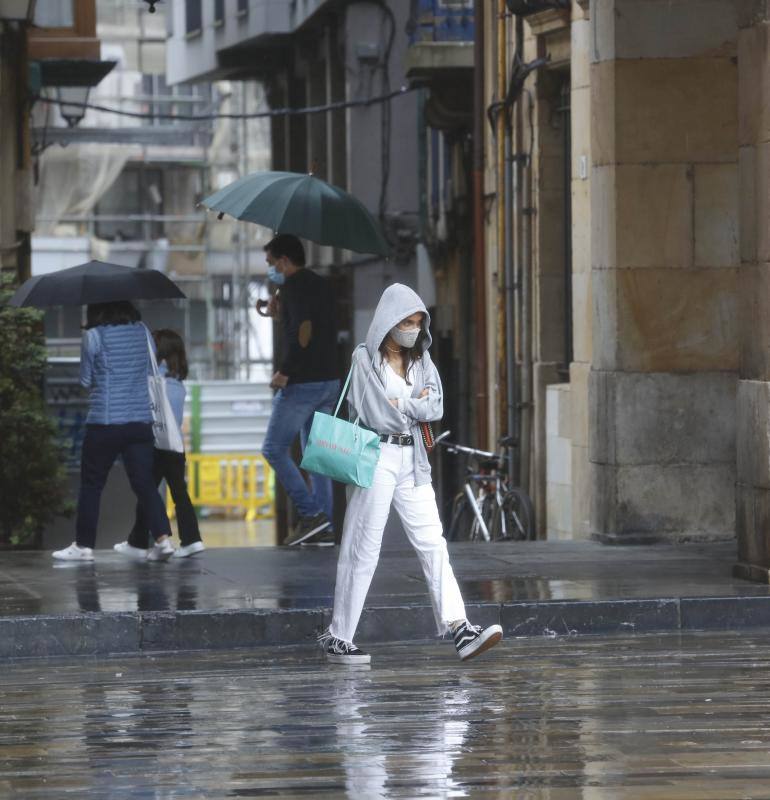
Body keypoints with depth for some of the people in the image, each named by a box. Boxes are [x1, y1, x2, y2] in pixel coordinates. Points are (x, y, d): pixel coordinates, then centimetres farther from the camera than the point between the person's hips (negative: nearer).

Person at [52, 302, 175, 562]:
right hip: (141, 421, 4)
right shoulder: (142, 331, 3)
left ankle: (83, 545, 12)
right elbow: (153, 371, 11)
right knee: (144, 482, 4)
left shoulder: (94, 336, -9)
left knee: (91, 484, 8)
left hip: (104, 422, -4)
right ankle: (163, 537, -10)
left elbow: (86, 381, 0)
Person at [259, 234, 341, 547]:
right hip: (329, 381, 9)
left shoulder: (295, 285, -11)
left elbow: (305, 332, -23)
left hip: (302, 382, -9)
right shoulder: (322, 285, 16)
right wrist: (281, 314, 20)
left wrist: (285, 371, -21)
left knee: (274, 449, -2)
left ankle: (310, 514, -10)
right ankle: (324, 527, 5)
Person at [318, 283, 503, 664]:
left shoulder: (421, 360, 13)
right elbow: (376, 415, -13)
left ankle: (460, 630, -10)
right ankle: (338, 637, 4)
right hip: (376, 457, -6)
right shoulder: (365, 359, -5)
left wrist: (398, 405, -9)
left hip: (412, 459, 6)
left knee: (432, 543, -2)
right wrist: (415, 405, -1)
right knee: (363, 548, -3)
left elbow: (435, 407, 1)